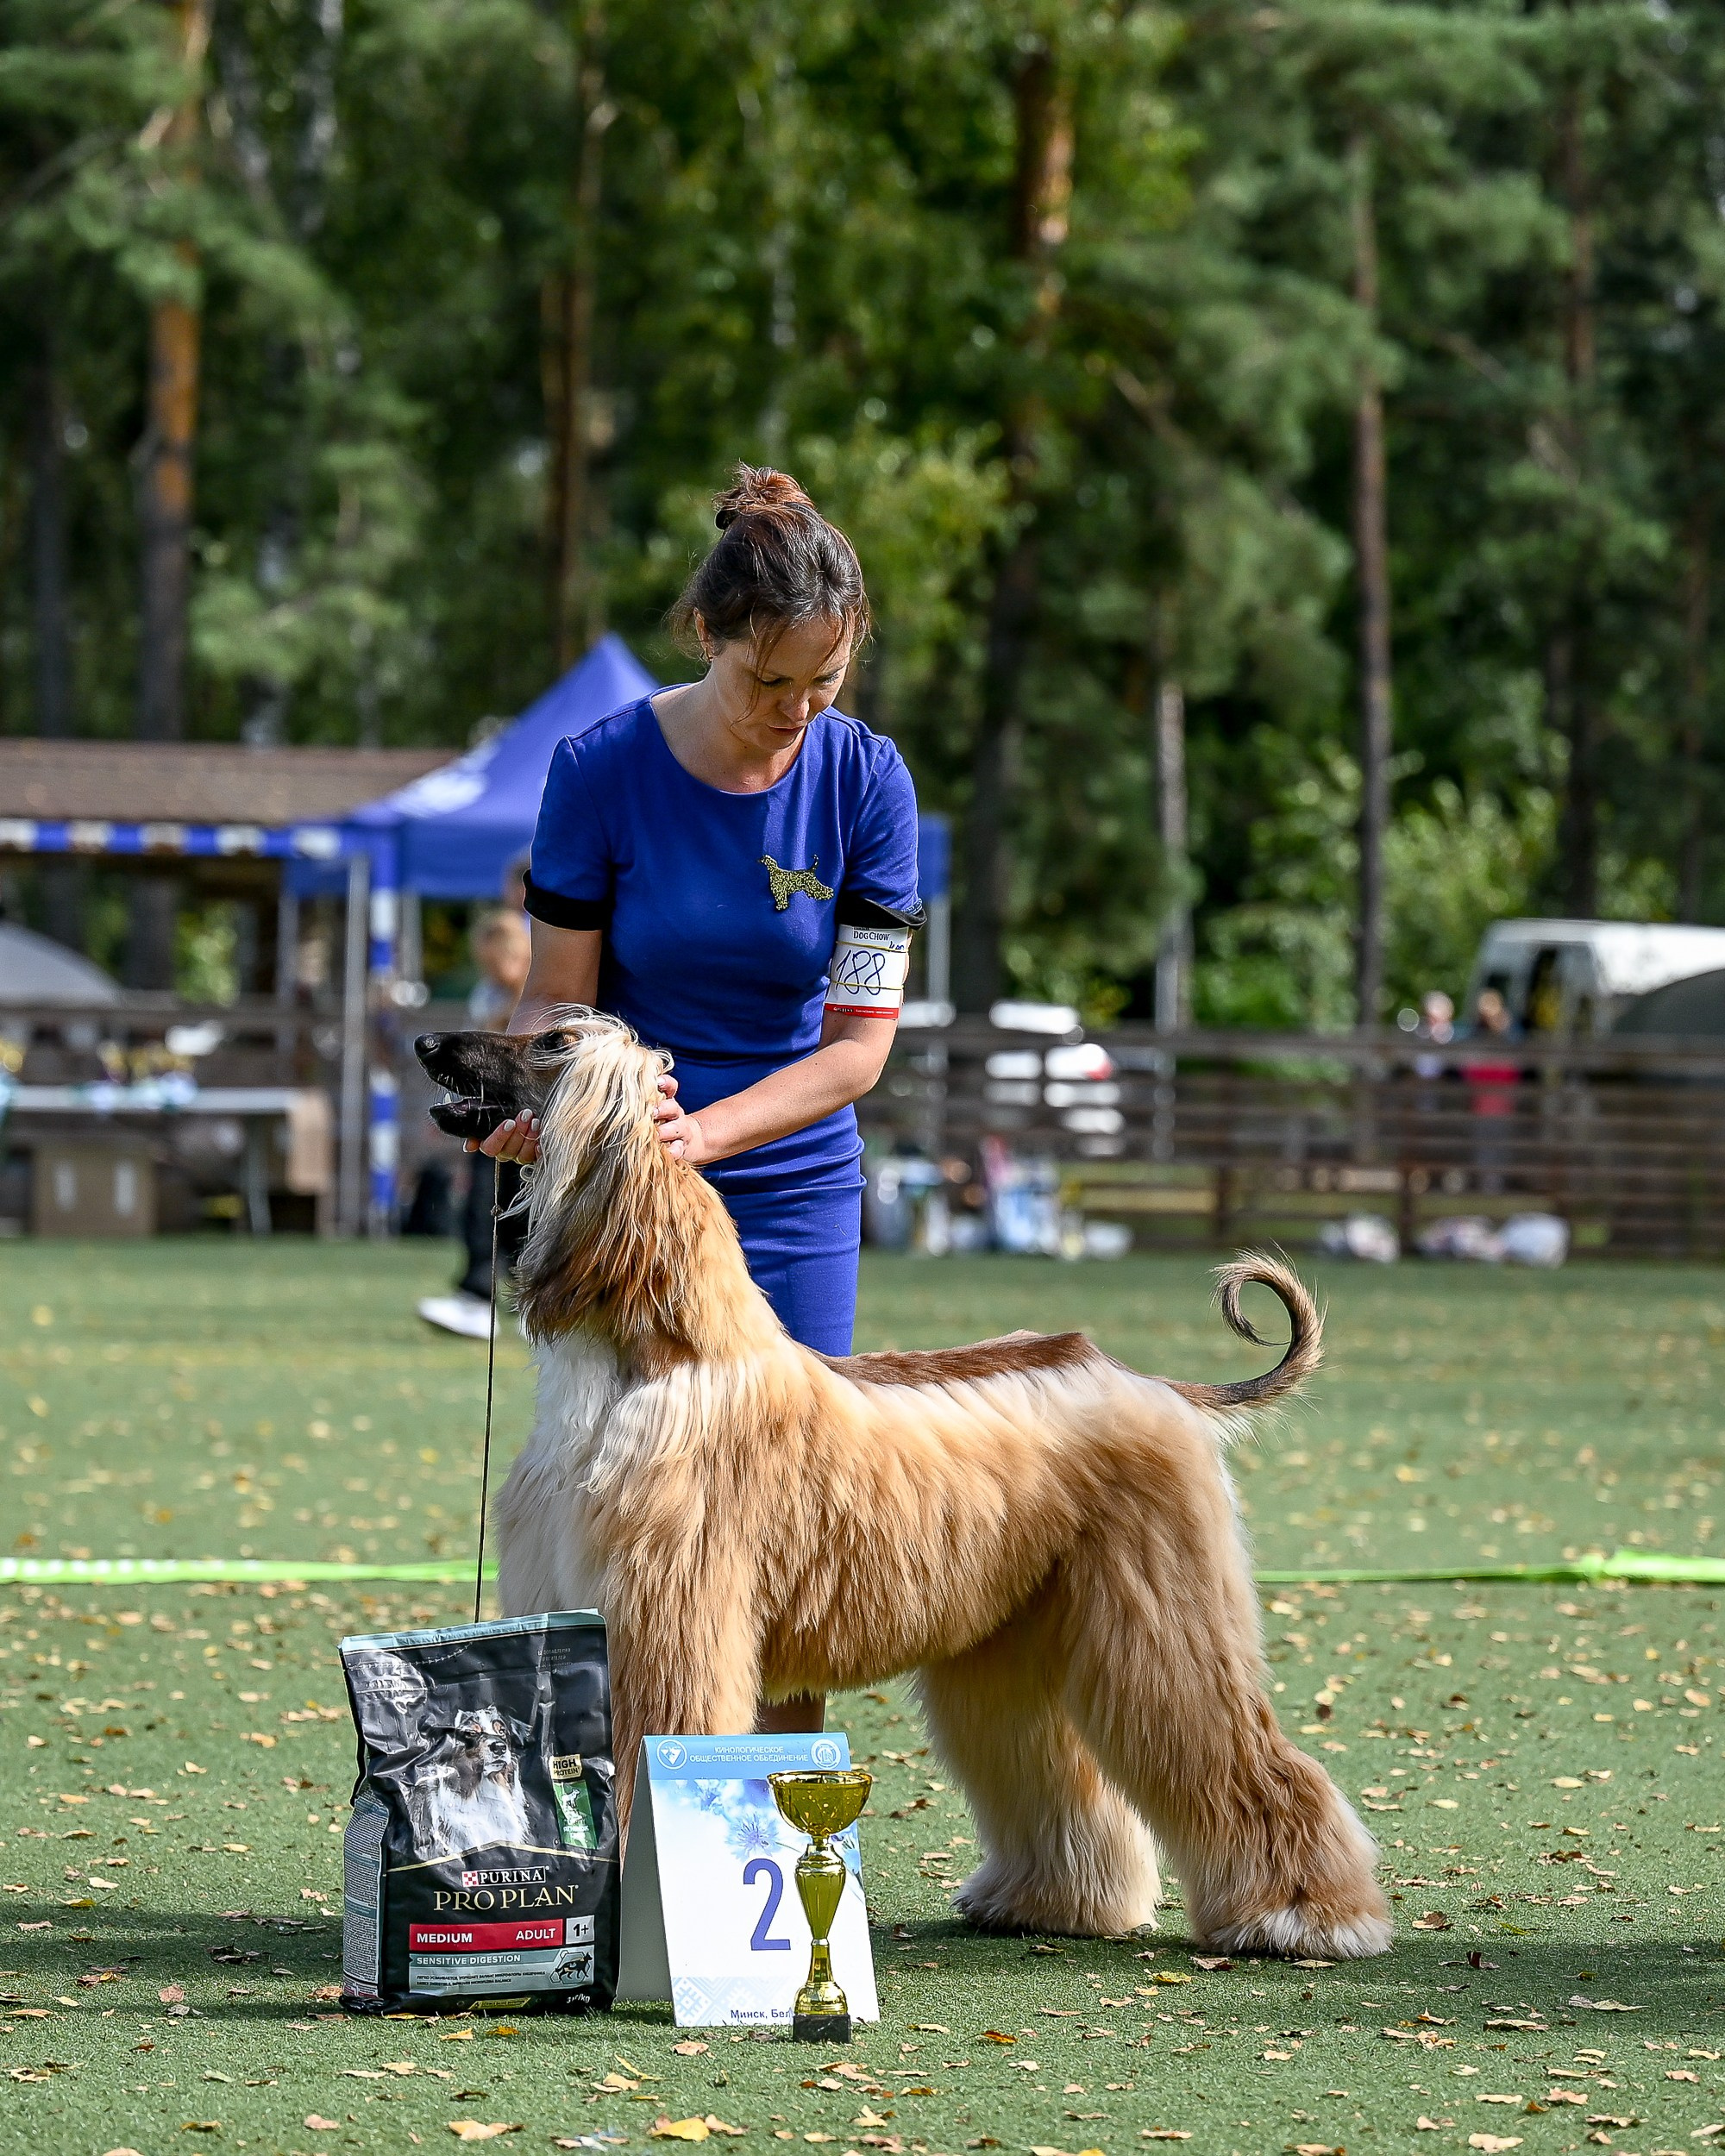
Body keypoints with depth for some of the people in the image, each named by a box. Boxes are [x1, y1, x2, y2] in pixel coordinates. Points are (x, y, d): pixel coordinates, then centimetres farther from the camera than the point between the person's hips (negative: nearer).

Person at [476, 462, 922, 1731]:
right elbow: (555, 999, -4)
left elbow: (861, 1039, -8)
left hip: (792, 1195, 1)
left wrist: (703, 1134, -22)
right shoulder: (603, 771, -10)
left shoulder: (863, 781, -7)